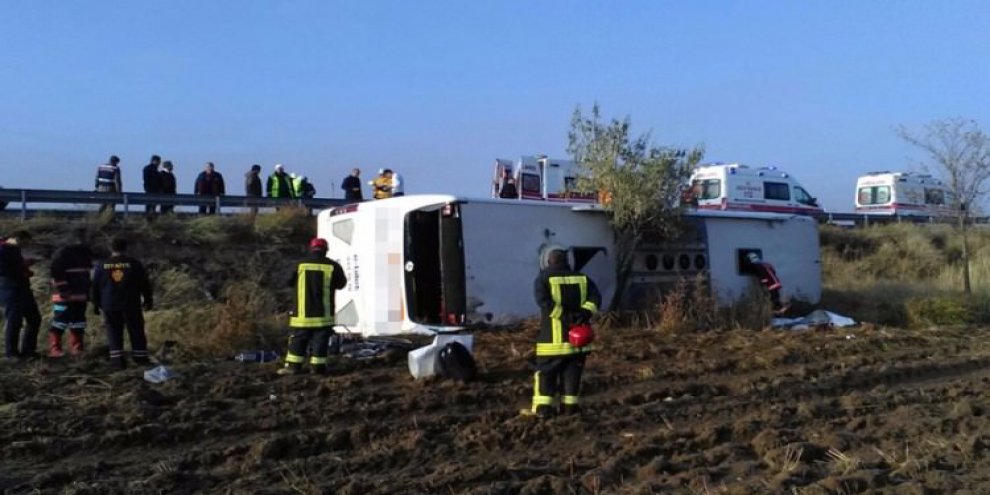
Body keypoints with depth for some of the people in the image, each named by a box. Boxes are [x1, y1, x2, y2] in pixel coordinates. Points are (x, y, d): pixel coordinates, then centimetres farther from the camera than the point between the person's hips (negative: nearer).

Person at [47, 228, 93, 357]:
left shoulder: (87, 253, 13)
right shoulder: (63, 253, -11)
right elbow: (56, 271, -18)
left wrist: (89, 290, 18)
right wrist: (63, 290, -22)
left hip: (80, 295, 8)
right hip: (65, 295, -8)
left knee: (78, 323, 11)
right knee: (59, 322, -8)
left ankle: (76, 347, 17)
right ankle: (54, 349, -6)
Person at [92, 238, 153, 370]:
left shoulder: (101, 266, 3)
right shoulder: (134, 264, -3)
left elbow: (95, 286, 8)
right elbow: (145, 284, 1)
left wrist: (96, 304, 18)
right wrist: (148, 300, 12)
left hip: (109, 306, 1)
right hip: (131, 305, -1)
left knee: (114, 333, 6)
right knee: (136, 332, 8)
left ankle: (117, 360, 0)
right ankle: (140, 358, 10)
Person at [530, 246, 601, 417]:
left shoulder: (543, 278, -1)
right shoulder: (581, 278, 9)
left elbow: (543, 300, -18)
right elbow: (595, 297, -3)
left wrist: (562, 315, -17)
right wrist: (585, 312, -13)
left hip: (553, 335, -3)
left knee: (546, 371, 4)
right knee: (572, 371, 10)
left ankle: (543, 406, 0)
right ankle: (569, 405, 9)